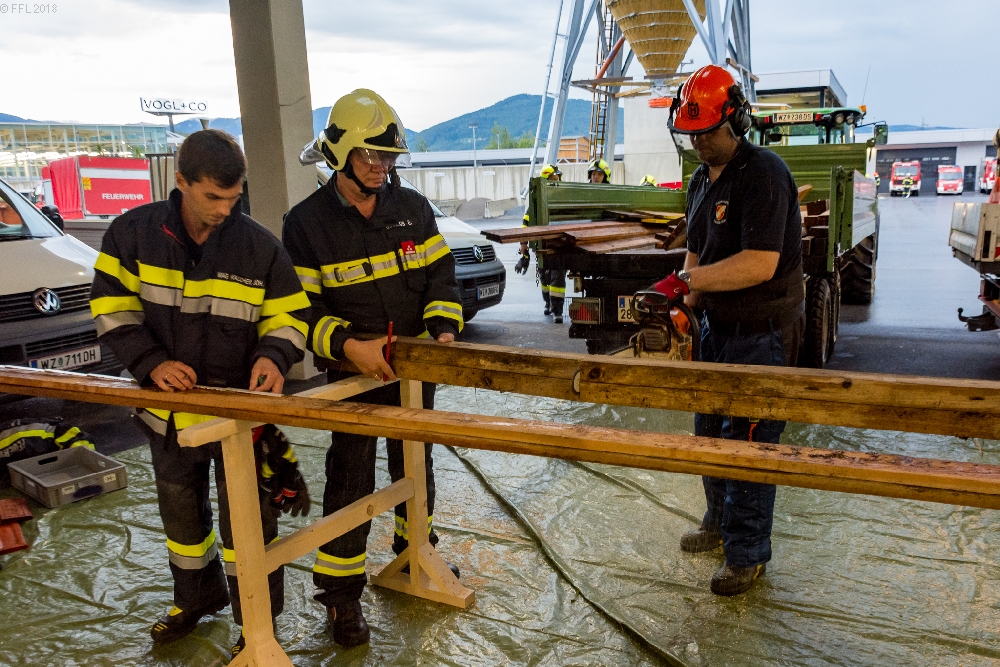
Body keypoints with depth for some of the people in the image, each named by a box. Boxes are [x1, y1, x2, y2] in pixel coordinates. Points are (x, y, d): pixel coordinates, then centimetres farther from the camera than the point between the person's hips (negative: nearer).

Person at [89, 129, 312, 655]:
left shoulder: (260, 247, -11)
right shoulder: (134, 233, -7)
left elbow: (288, 316, -4)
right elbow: (111, 306, -5)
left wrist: (274, 356, -25)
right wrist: (151, 362, -19)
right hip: (171, 408, 3)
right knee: (181, 513, 23)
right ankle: (195, 598, 48)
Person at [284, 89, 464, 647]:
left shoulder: (414, 207, 0)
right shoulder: (307, 222, -10)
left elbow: (440, 271, 2)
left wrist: (444, 327, -15)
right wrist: (348, 345, -25)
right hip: (354, 372, -4)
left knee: (416, 462, 20)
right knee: (351, 480, 2)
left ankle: (415, 546, 44)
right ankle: (341, 591, 17)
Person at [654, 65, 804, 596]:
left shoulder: (764, 174, -19)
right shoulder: (701, 180, 10)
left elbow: (760, 264, -28)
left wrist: (688, 280, -26)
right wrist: (684, 303, 0)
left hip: (763, 333, -9)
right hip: (718, 326, 9)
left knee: (747, 442, -1)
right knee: (709, 431, 18)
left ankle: (747, 553, 15)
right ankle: (719, 523, 39)